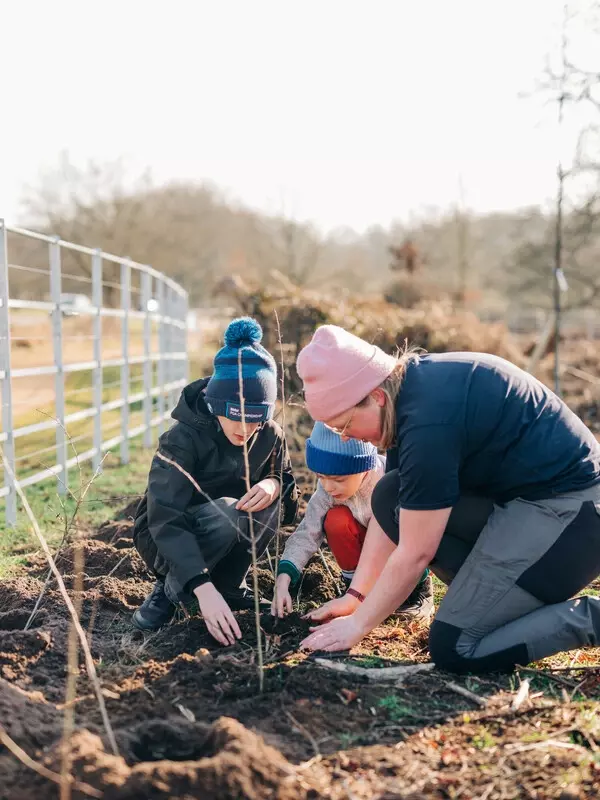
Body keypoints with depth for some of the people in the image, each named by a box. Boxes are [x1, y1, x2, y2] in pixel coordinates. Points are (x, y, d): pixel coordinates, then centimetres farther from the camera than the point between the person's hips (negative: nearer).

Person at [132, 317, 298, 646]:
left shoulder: (270, 436, -12)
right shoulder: (182, 439, -28)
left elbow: (290, 502, -5)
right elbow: (166, 520, -36)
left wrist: (274, 486, -31)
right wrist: (204, 588, -48)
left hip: (227, 536, 4)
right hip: (166, 540, -4)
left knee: (267, 505, -26)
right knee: (225, 513, -35)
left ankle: (230, 585, -4)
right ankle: (168, 590, -10)